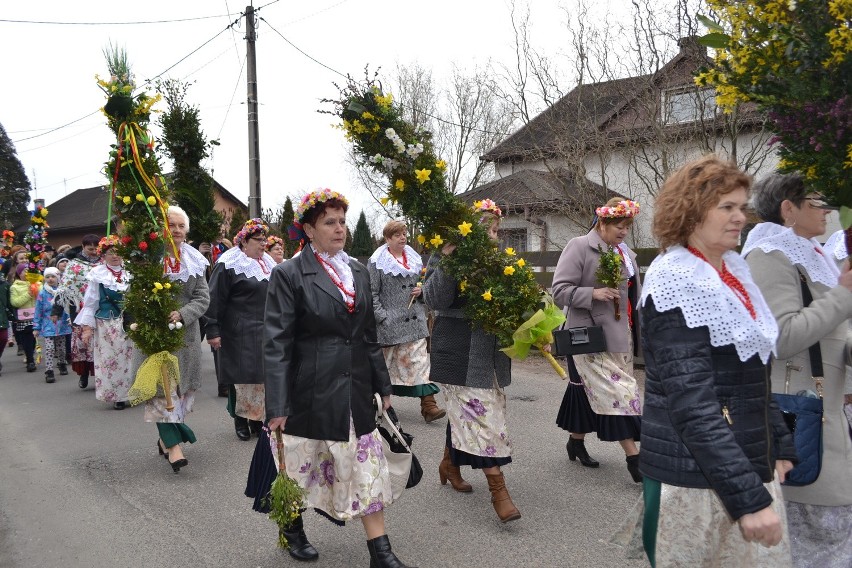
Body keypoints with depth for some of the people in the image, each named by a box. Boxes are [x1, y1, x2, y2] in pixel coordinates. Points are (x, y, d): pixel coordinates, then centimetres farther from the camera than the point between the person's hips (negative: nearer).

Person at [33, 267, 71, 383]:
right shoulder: (42, 294, -4)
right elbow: (38, 311, 0)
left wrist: (70, 319, -3)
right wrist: (36, 327, 0)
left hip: (62, 324, 2)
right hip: (48, 326, -2)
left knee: (61, 348, 15)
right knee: (49, 348, -11)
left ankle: (62, 364, 38)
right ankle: (49, 371, -10)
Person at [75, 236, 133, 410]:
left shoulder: (130, 273, 4)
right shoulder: (97, 275, -1)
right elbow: (90, 302, 0)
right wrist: (87, 327, -4)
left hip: (129, 324, 2)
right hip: (106, 324, -2)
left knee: (129, 358, 5)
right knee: (109, 359, 2)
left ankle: (129, 392, 18)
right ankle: (116, 395, 10)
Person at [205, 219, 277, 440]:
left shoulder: (267, 263, 13)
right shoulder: (229, 264, -9)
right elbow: (215, 299, -12)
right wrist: (213, 331, -16)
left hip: (265, 332, 6)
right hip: (240, 333, -6)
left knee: (263, 375, 8)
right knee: (242, 376, 0)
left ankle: (258, 418, 20)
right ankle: (240, 420, 14)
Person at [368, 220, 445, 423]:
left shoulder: (414, 259, 13)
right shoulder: (377, 262, -4)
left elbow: (423, 283, 25)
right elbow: (372, 293, -8)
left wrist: (421, 290, 2)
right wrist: (382, 317, -14)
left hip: (415, 321, 4)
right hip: (390, 322, -4)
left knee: (420, 360, -3)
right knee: (387, 363, 9)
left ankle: (428, 404, -4)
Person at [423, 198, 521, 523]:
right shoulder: (445, 260, -9)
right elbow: (436, 300, -21)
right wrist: (446, 262, -30)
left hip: (491, 352, 7)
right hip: (460, 353, -7)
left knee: (464, 414, 17)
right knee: (479, 416, -8)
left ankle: (449, 465, 38)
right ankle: (498, 489, -3)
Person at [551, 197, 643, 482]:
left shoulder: (626, 253, 13)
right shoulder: (579, 247, -9)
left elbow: (633, 294, 24)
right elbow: (560, 290, -13)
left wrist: (638, 329, 20)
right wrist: (594, 294, -24)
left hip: (620, 336, 7)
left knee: (586, 390, 13)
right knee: (618, 391, -10)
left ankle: (576, 441, 28)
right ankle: (634, 457, -5)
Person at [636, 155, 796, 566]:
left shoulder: (733, 270, 9)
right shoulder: (675, 282, -16)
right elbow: (690, 400, -23)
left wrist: (779, 444, 13)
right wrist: (747, 496, -24)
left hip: (750, 464, 8)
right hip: (696, 477, -8)